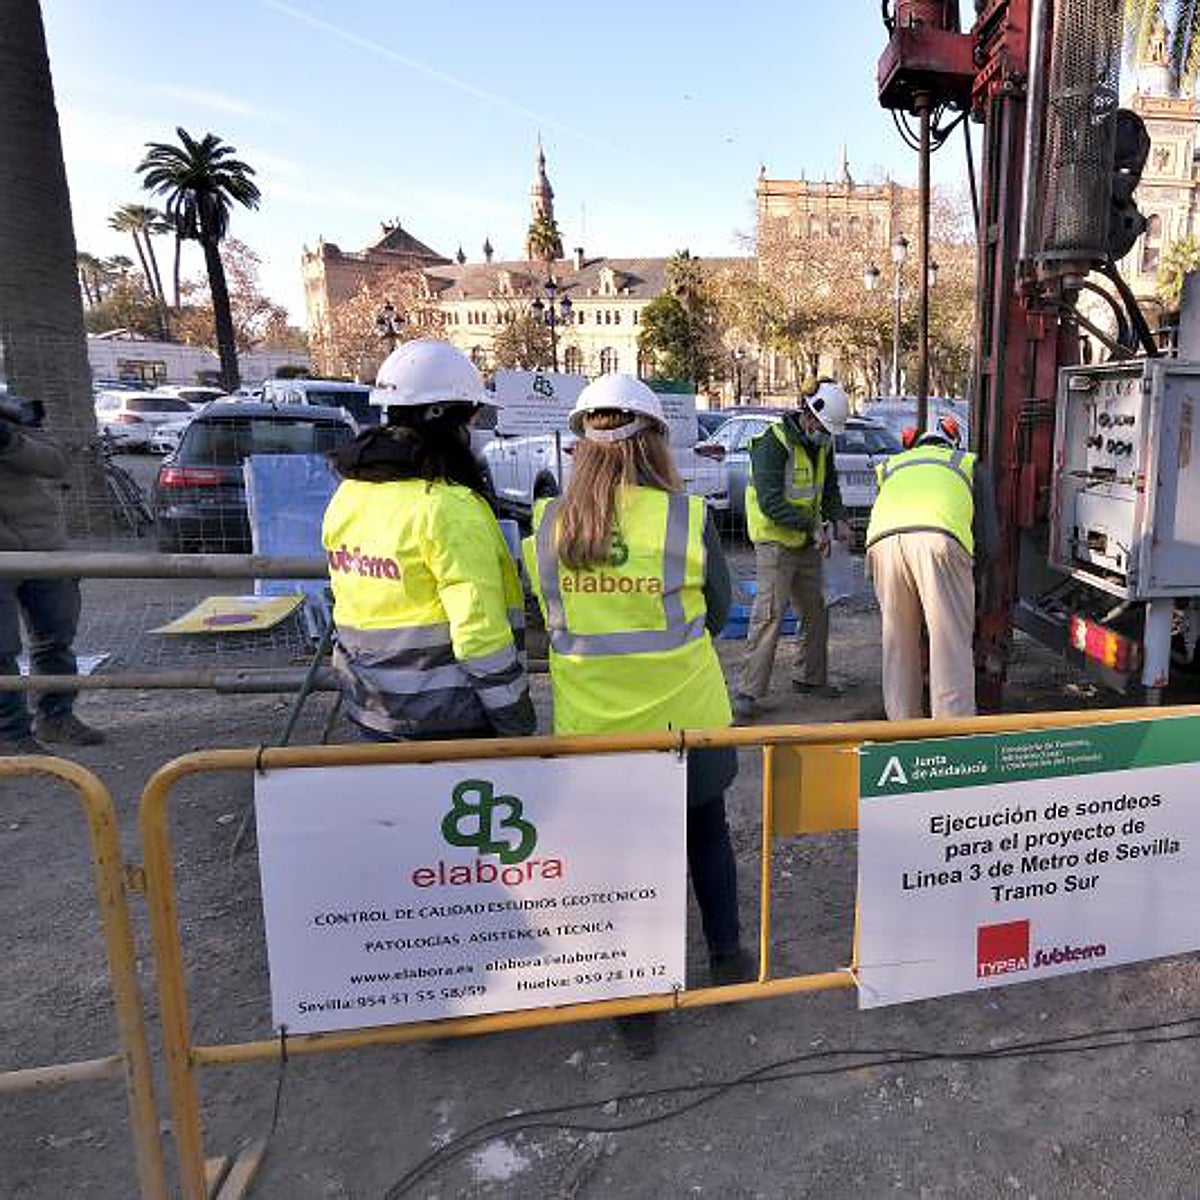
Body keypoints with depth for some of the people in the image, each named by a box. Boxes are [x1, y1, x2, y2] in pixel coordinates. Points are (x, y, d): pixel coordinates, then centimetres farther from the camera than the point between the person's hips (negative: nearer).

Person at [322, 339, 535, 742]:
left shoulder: (347, 495, 4)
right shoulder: (449, 507, -21)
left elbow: (349, 602, 12)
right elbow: (481, 629, -23)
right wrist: (517, 723, -13)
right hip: (446, 717, -7)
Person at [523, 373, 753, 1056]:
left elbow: (554, 617, 3)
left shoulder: (550, 524, -8)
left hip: (592, 720, 1)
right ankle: (727, 959, 41)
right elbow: (719, 609, -1)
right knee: (707, 835, 23)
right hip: (682, 713, 0)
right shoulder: (686, 516, -14)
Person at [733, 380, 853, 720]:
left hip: (807, 544, 8)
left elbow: (829, 488, 18)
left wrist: (838, 518, -2)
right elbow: (770, 501, -23)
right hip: (775, 541, -8)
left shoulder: (821, 444, 9)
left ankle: (809, 677, 30)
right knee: (769, 614, -12)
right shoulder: (773, 443, -17)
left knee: (815, 612, 14)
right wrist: (812, 527, -24)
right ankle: (748, 691, -8)